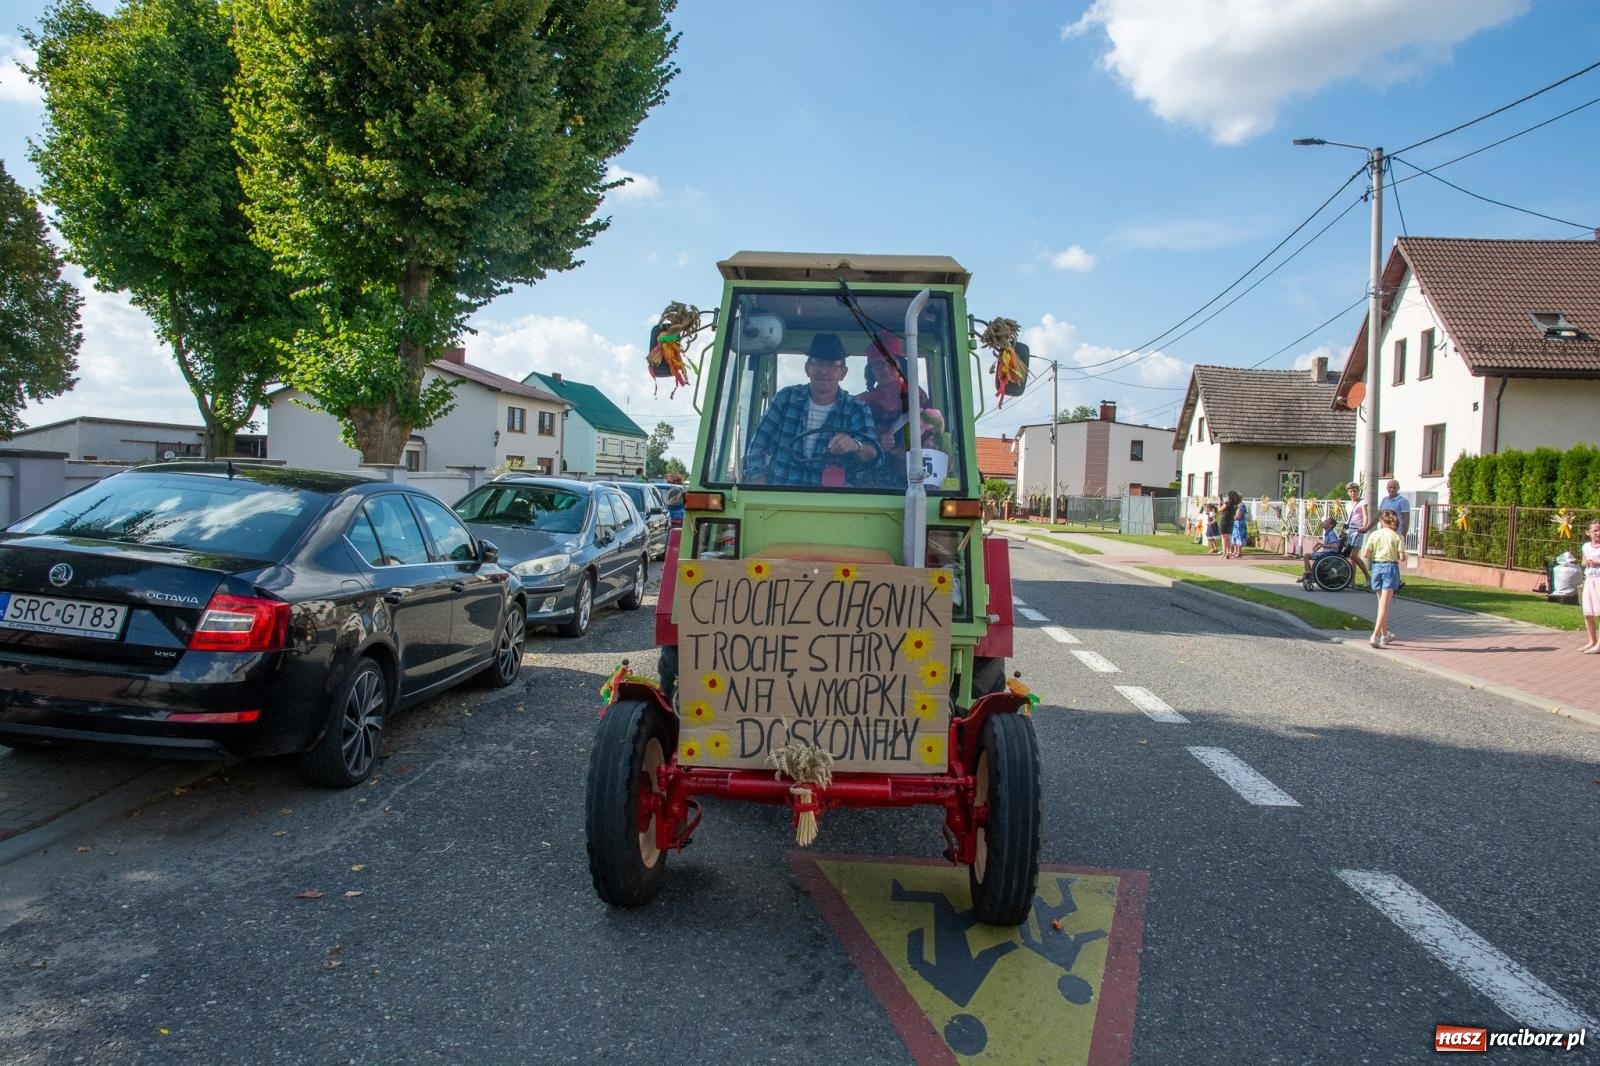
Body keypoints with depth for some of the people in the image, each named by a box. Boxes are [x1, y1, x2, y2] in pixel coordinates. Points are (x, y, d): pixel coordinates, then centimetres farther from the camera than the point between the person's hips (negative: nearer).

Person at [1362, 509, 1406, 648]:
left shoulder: (1374, 534, 0)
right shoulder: (1397, 536, -5)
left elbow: (1365, 554, -4)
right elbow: (1402, 557, -10)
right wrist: (1395, 556, 11)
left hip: (1377, 567, 3)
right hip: (1391, 568, -3)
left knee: (1381, 603, 17)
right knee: (1384, 605, -5)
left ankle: (1385, 635, 27)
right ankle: (1375, 636, -16)